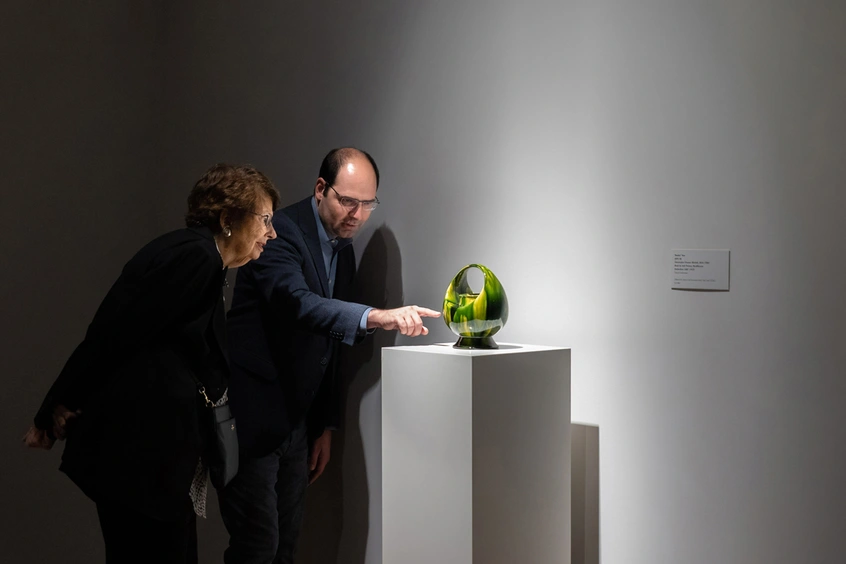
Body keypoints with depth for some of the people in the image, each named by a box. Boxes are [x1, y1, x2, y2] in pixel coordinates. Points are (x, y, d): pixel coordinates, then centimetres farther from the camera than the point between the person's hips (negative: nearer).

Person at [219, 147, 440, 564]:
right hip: (251, 416, -8)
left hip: (296, 419, 8)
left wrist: (325, 426, 15)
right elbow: (297, 302, -34)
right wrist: (377, 318, -47)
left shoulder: (343, 251, 12)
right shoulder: (281, 232, -14)